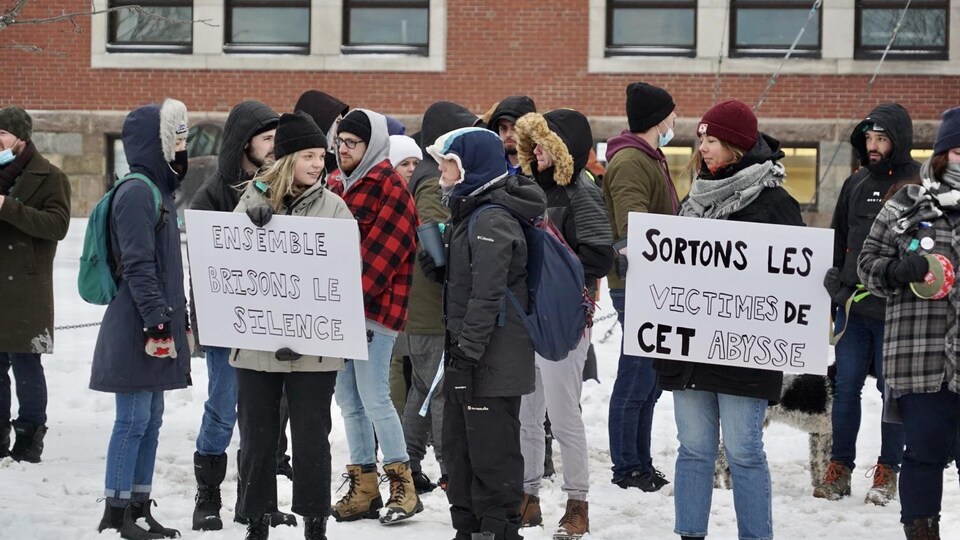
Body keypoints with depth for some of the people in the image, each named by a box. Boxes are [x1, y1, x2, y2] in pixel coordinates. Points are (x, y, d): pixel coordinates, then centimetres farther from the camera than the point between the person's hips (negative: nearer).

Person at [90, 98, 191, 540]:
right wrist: (156, 318, -21)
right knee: (134, 420, -6)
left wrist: (179, 317, 23)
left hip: (160, 325, 10)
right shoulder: (136, 192, -14)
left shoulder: (158, 190, 17)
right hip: (138, 328, -10)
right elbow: (137, 265, -19)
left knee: (151, 420, 12)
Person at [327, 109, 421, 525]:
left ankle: (403, 486, 0)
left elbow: (380, 251, -15)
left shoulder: (390, 189, -8)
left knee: (373, 397, -9)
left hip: (375, 307, -8)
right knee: (348, 398, 9)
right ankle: (363, 487, 15)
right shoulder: (337, 185, 15)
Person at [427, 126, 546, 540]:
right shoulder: (470, 212, 16)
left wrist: (468, 351, -23)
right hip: (466, 353, 11)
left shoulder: (492, 221, -17)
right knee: (458, 444, 16)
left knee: (491, 451, -6)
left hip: (492, 361, -11)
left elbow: (487, 294, -22)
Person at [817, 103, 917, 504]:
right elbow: (838, 238, 19)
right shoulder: (857, 183, 11)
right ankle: (839, 467, 15)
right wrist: (832, 285, 14)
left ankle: (887, 471, 13)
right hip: (851, 305, 5)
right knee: (846, 386, 7)